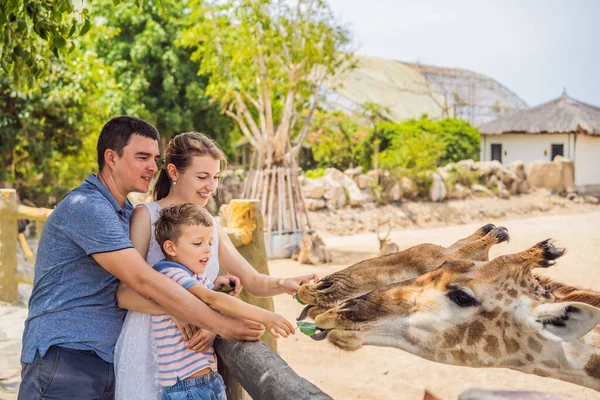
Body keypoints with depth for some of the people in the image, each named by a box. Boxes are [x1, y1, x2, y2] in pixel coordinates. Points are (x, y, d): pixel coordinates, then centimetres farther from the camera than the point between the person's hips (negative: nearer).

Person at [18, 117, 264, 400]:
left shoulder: (129, 212, 13)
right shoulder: (86, 207, -17)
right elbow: (144, 281, -24)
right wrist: (219, 324, -22)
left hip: (109, 363, 8)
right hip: (63, 357, -8)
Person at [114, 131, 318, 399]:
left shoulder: (212, 226, 11)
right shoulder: (147, 216, -7)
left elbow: (253, 281, 8)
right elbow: (124, 293, -14)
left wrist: (284, 284, -14)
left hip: (196, 353, 6)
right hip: (147, 350, -5)